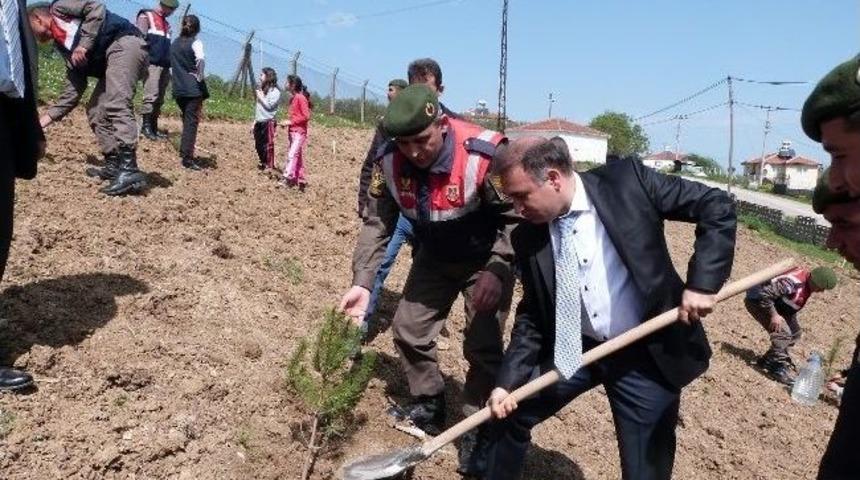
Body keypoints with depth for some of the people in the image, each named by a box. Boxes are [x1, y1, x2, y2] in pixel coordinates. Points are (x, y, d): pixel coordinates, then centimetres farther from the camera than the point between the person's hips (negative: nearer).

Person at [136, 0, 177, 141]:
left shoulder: (166, 23, 26)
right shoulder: (146, 16, 4)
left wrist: (170, 65, 17)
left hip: (165, 66, 7)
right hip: (151, 63, -7)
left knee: (160, 99, 4)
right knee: (151, 95, -16)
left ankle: (153, 127, 7)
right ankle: (146, 126, -13)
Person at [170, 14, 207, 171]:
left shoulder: (174, 43, 12)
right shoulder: (195, 42, -7)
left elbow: (171, 65, 14)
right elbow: (201, 59, -27)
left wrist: (177, 78, 18)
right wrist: (200, 77, -15)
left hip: (178, 88, 6)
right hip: (193, 88, -6)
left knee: (186, 120, 20)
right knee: (192, 122, -5)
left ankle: (184, 151, 27)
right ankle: (187, 158, -10)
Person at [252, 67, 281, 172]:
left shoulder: (275, 91, -6)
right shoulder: (261, 90, 19)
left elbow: (269, 106, -15)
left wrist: (260, 97, -7)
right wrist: (254, 122, 18)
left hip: (268, 122, -8)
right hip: (259, 122, 8)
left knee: (268, 145, -7)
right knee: (258, 145, 10)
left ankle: (269, 166, -3)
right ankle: (263, 164, 20)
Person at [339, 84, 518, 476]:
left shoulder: (484, 154, -34)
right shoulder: (389, 161, -19)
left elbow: (516, 217, -23)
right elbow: (377, 223, -10)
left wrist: (497, 272, -33)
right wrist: (362, 282, -19)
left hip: (486, 260, -5)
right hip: (434, 259, 5)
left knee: (482, 345, -9)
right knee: (408, 329, 8)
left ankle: (478, 434, 10)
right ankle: (428, 407, 30)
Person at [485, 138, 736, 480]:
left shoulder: (627, 180, -15)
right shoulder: (527, 237, -5)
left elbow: (716, 206, -11)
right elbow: (532, 314, 2)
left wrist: (702, 282, -20)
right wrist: (507, 381, -7)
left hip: (647, 355, -3)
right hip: (575, 350, 4)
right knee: (511, 411, 12)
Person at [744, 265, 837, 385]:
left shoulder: (808, 283, -4)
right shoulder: (793, 281, -34)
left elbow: (794, 305, 14)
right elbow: (764, 294, -34)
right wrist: (773, 315, -28)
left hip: (775, 302, 10)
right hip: (757, 300, -10)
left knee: (794, 332, 12)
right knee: (783, 333, -21)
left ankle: (768, 360, 20)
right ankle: (778, 368, -9)